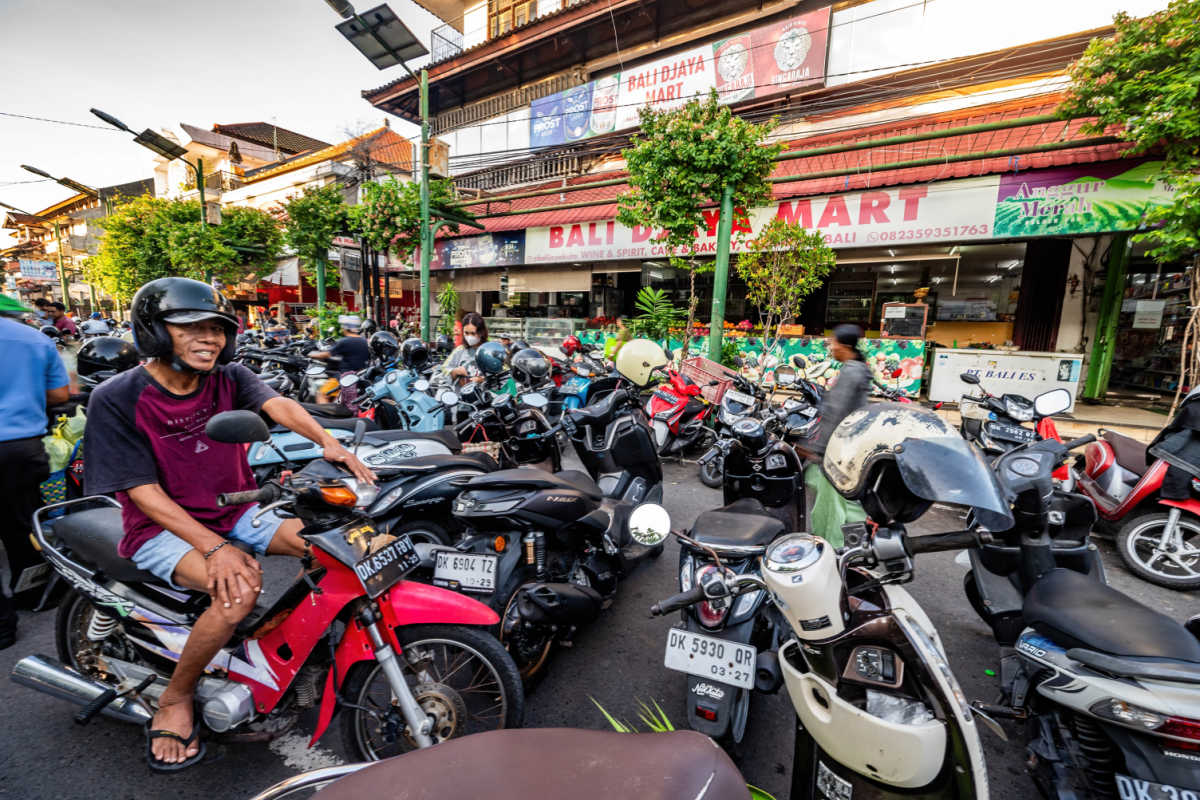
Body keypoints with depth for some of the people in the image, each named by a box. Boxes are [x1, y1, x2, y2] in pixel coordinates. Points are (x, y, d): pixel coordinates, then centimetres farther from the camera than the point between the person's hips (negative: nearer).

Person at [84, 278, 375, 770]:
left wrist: (328, 442, -44)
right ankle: (174, 701, -5)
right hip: (164, 527, -4)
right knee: (240, 587, -32)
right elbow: (143, 491, -17)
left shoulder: (229, 378, -1)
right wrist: (214, 548, -29)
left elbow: (277, 405, -22)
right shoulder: (116, 398, -12)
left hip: (236, 512, 5)